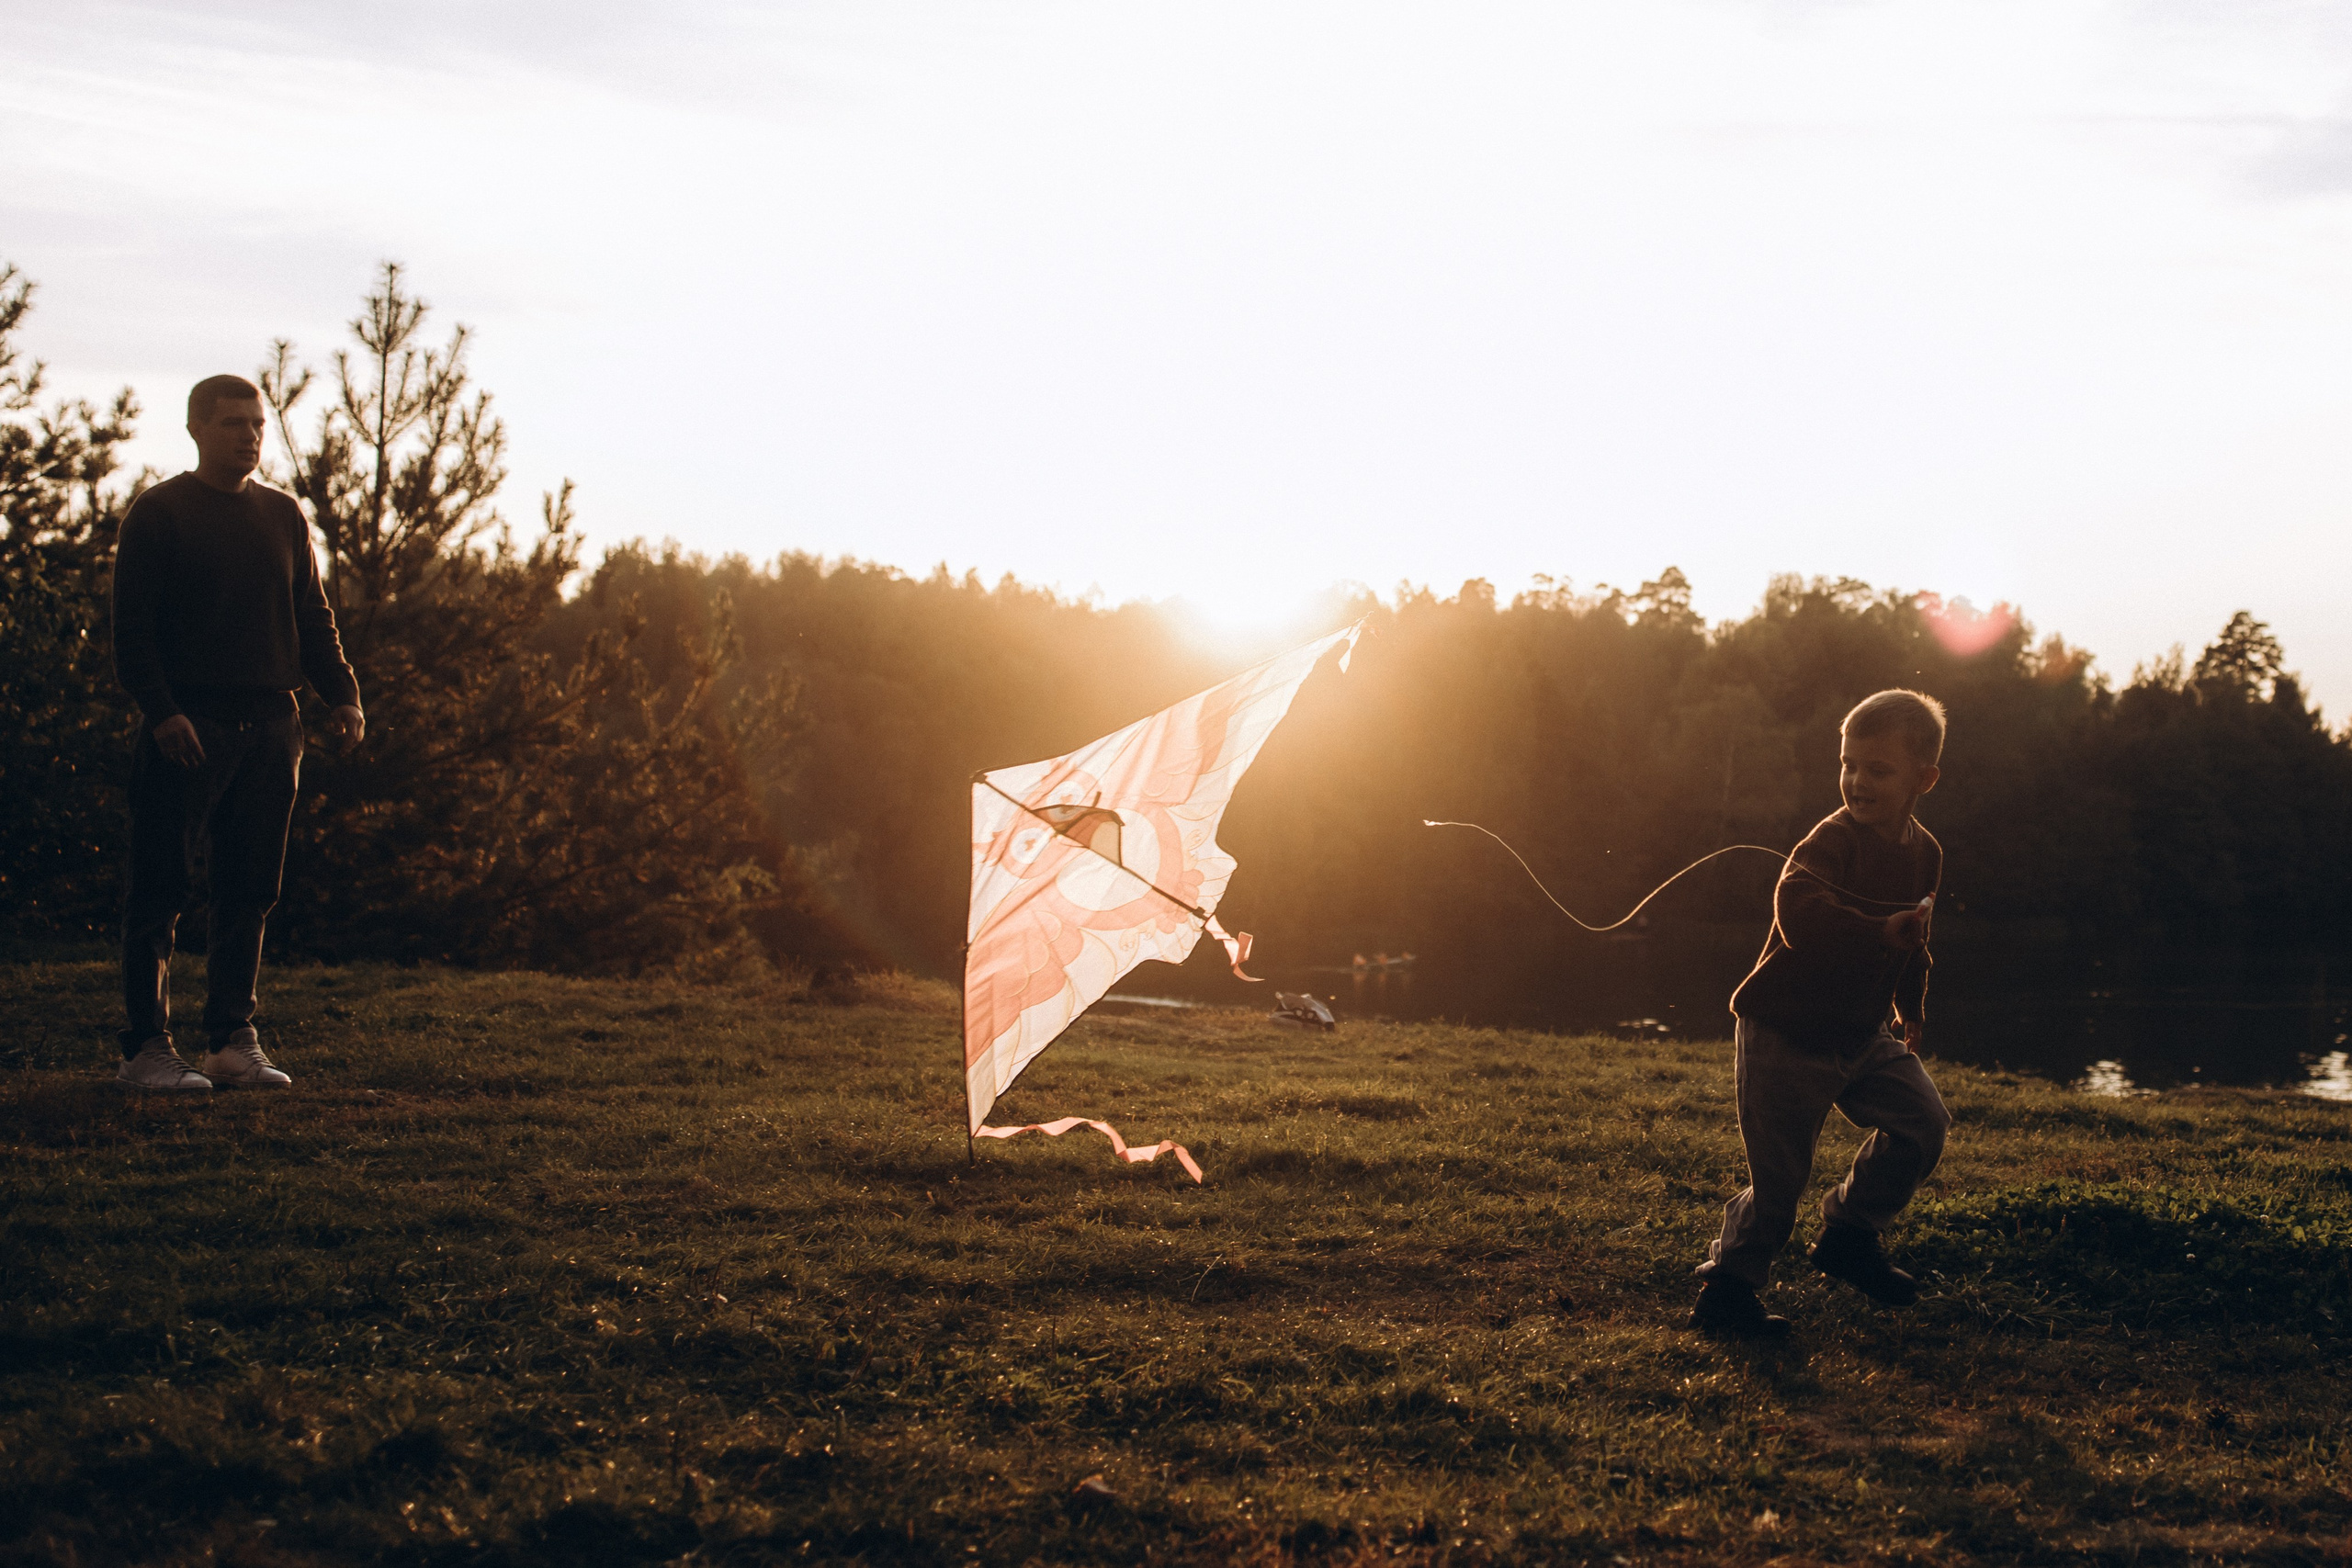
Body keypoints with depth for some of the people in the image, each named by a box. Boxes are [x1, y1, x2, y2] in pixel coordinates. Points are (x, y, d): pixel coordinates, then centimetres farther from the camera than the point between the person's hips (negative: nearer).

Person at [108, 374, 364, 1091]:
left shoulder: (283, 515, 16)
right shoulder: (159, 513, 0)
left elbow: (312, 615, 19)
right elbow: (132, 625, -6)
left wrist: (342, 694, 6)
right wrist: (160, 710, -17)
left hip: (269, 724, 5)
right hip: (188, 727, -5)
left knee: (250, 890, 6)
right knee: (160, 890, -3)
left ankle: (233, 1039, 13)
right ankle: (146, 1046, 1)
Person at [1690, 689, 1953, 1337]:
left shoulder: (1923, 853, 4)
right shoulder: (1832, 841, -21)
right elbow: (1799, 912, -42)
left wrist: (1912, 1012, 25)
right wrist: (1881, 931, -50)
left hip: (1861, 1037, 7)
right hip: (1784, 1037, -7)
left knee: (1923, 1124, 3)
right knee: (1778, 1178, -5)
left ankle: (1848, 1235, 22)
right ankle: (1727, 1287, 13)